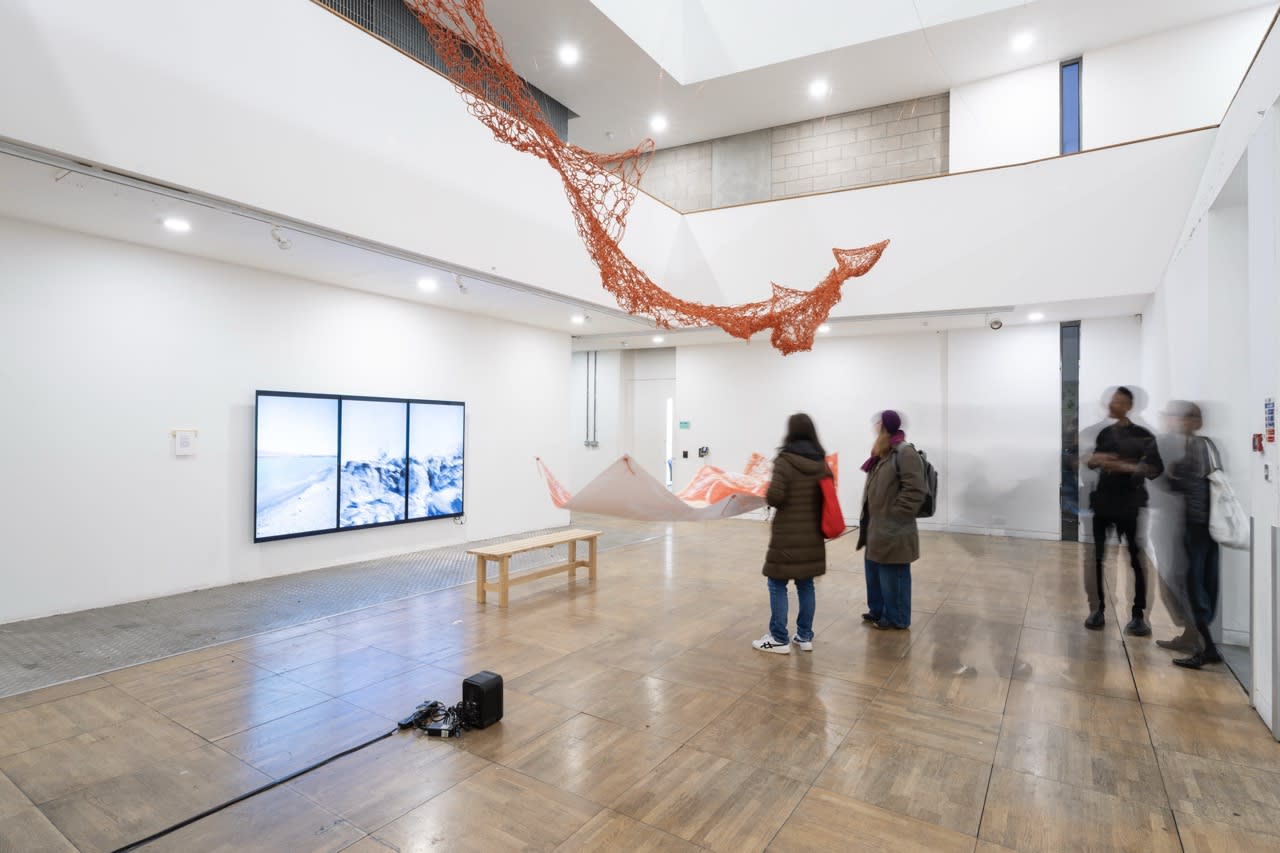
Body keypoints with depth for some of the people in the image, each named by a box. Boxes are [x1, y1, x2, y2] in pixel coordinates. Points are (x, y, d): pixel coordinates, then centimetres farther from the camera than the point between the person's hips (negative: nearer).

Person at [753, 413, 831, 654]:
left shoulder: (785, 460, -15)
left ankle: (779, 639, 10)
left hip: (787, 535, -6)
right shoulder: (822, 462, 4)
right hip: (812, 535, 6)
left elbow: (774, 497, -20)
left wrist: (767, 494, 1)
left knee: (777, 584, 4)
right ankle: (805, 637, 22)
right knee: (805, 584, 15)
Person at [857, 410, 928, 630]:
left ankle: (896, 619, 19)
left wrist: (895, 513, -18)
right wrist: (870, 521, 15)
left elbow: (915, 491, -22)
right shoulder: (883, 454, 13)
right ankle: (878, 611, 35)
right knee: (874, 573, 20)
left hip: (893, 531, -10)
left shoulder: (905, 453, -17)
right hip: (878, 528, 10)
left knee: (893, 576, 4)